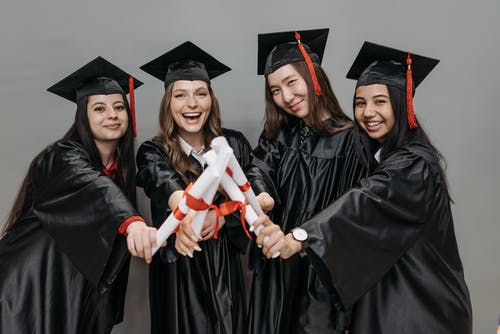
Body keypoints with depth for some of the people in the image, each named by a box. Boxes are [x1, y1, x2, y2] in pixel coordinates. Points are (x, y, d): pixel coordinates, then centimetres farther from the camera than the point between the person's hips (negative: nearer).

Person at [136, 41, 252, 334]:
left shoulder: (234, 144, -2)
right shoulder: (154, 152, -8)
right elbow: (162, 182, -30)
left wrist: (221, 216, -23)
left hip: (225, 269, 2)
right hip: (178, 273, -1)